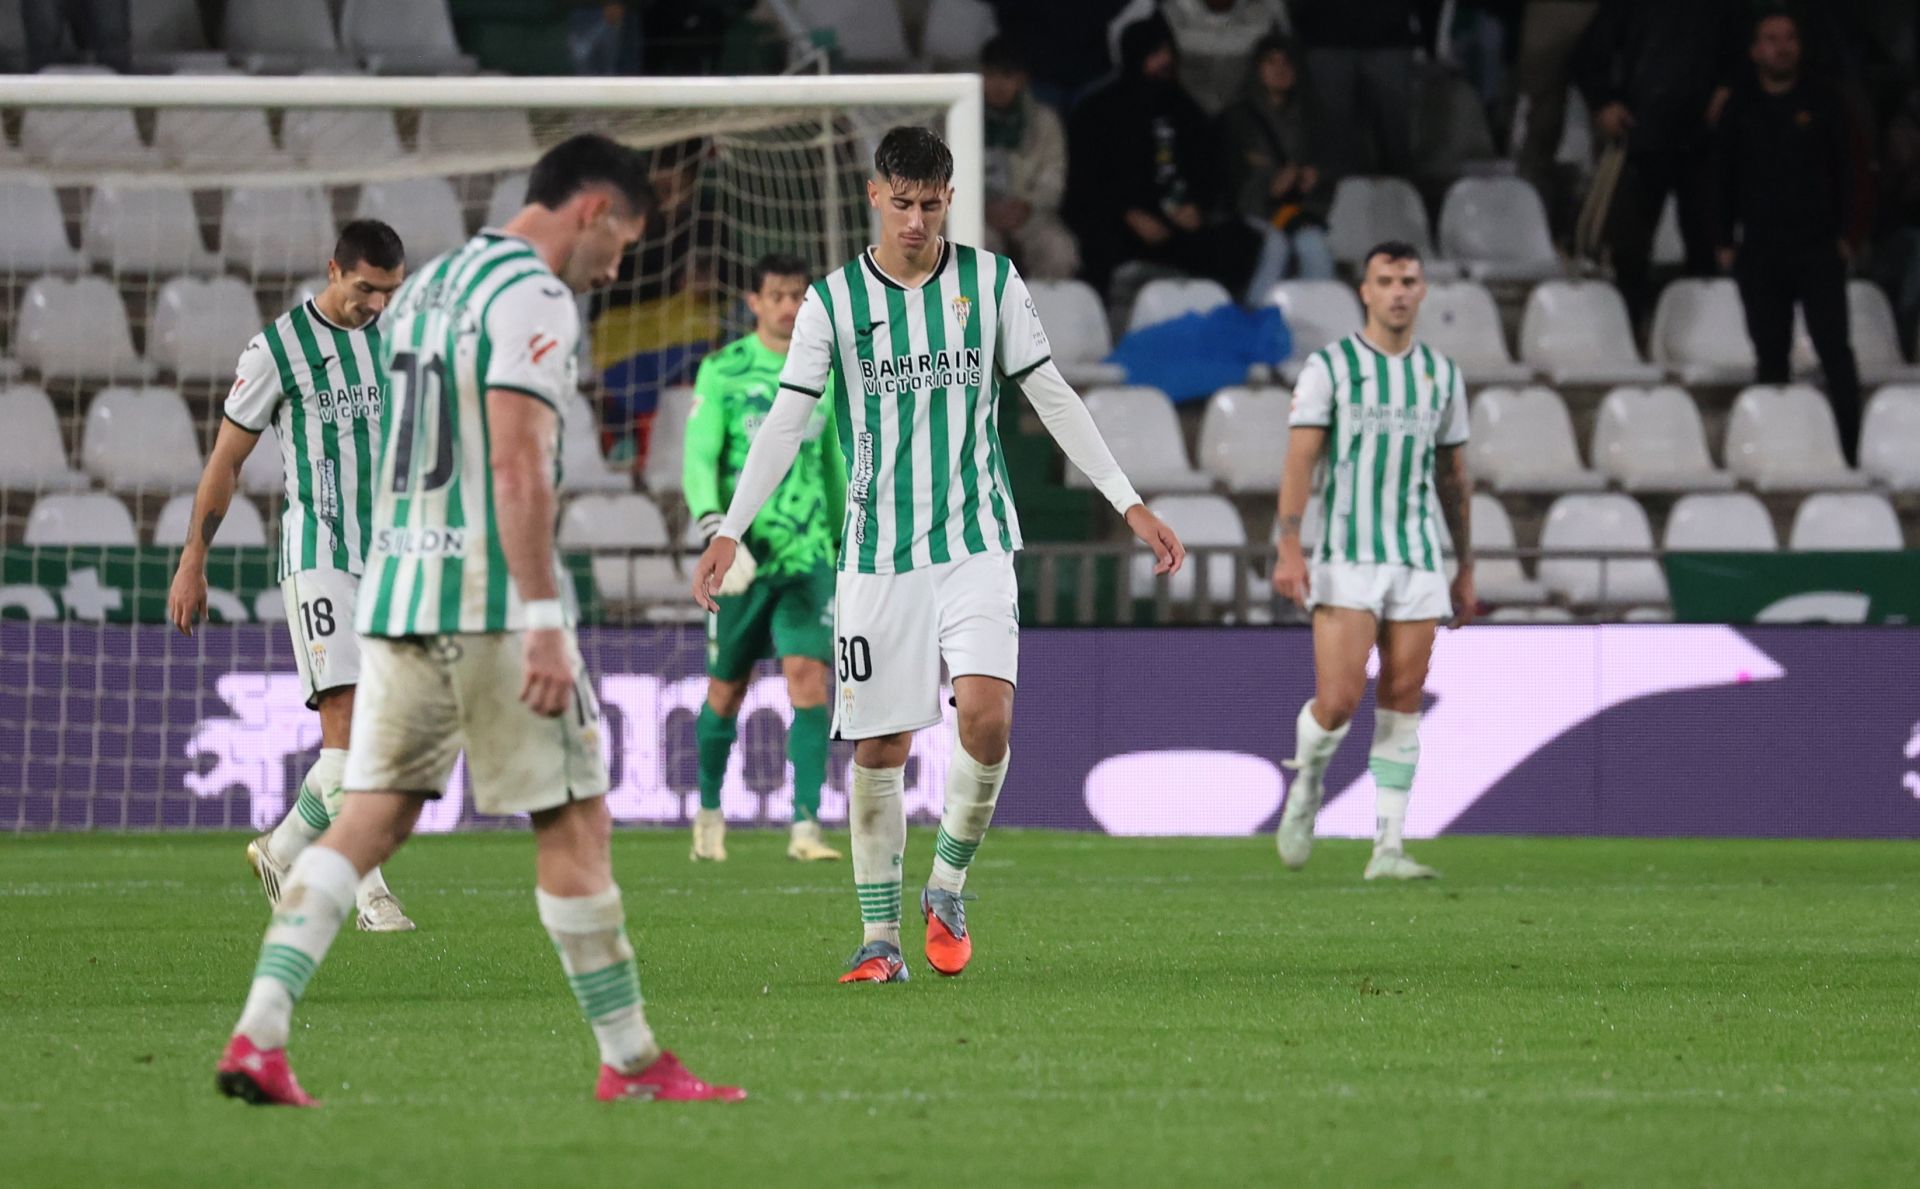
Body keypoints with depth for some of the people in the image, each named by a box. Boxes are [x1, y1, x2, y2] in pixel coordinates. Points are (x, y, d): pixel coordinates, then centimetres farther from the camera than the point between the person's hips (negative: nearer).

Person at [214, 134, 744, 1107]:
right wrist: (545, 624, -21)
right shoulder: (531, 294, -9)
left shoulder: (425, 286, 20)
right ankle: (630, 1064, 4)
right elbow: (517, 465, -19)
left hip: (398, 589, 8)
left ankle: (257, 1036, -6)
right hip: (492, 597, -8)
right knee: (575, 823, 0)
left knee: (369, 819, 5)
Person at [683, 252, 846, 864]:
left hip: (808, 554, 2)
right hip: (744, 554, -2)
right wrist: (715, 529, -25)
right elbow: (698, 459, -9)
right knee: (726, 691, 8)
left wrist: (844, 542, 23)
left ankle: (806, 826, -16)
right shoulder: (723, 371, -2)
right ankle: (710, 810, 30)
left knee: (809, 677, -14)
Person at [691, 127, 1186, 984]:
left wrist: (1130, 505, 5)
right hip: (877, 552, 0)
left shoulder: (992, 283, 3)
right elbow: (786, 422, 0)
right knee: (878, 746, 0)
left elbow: (1053, 398, 8)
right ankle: (880, 939, 10)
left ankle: (947, 889, 2)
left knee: (986, 713, -19)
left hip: (975, 542, 0)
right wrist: (729, 533, -9)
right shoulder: (834, 299, 0)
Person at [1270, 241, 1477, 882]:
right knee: (1339, 701, -12)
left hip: (1420, 561, 4)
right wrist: (1289, 549, -17)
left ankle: (1388, 848, 2)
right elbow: (1300, 459, -6)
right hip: (1347, 559, -4)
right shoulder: (1329, 367, -1)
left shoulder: (1442, 374, 12)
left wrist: (1465, 571, 17)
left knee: (1401, 703, 0)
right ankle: (1306, 782, 20)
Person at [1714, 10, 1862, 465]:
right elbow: (1722, 177, 11)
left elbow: (1843, 169, 6)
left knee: (1834, 350, -8)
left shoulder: (1823, 102, 4)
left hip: (1818, 247, -2)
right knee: (1770, 356, 5)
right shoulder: (1740, 108, 7)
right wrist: (1725, 241, 5)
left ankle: (1851, 449, -9)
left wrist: (1842, 233, -1)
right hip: (1758, 252, 2)